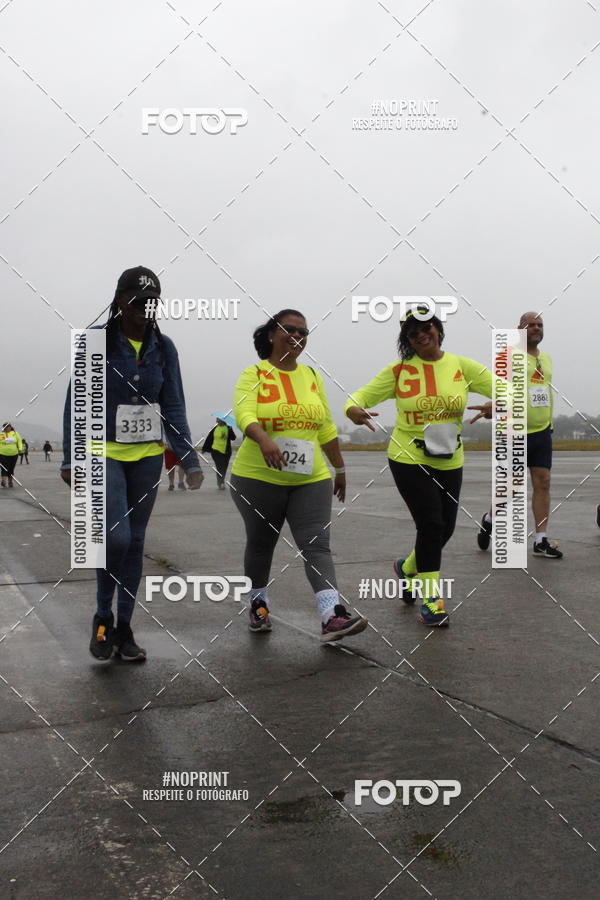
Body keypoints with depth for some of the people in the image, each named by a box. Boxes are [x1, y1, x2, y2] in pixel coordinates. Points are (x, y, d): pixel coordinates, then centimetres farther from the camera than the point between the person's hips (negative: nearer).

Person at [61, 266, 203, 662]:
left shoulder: (164, 347, 2)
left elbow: (174, 408, 3)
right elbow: (76, 403, -4)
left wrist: (190, 461, -4)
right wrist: (71, 459, -8)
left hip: (148, 456, 4)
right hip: (103, 453, -3)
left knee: (135, 541, 7)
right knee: (116, 536, -16)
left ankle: (123, 628, 18)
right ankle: (102, 619, 8)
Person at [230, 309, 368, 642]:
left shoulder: (312, 376, 10)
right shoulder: (254, 375, -4)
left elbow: (326, 428, 14)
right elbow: (244, 414, -22)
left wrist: (340, 468, 15)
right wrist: (264, 440, -41)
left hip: (311, 479, 3)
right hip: (259, 478, -2)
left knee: (317, 545, -8)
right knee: (261, 544, 13)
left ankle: (333, 618, -15)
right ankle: (259, 605, 33)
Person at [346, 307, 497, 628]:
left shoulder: (462, 366, -1)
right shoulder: (399, 370, -4)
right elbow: (362, 394, -3)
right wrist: (353, 409, -27)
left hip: (449, 462, 3)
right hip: (408, 459, -3)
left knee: (445, 529, 9)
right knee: (431, 523, -11)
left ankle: (407, 568, 41)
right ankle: (430, 599, 6)